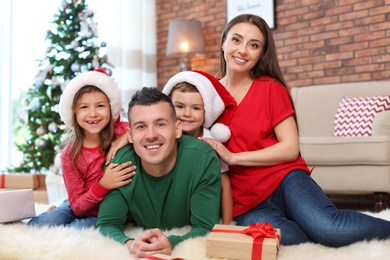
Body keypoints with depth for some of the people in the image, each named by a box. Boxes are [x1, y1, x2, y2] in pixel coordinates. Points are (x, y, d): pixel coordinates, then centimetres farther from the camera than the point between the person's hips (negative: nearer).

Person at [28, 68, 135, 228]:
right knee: (38, 225, -22)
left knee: (85, 226, -33)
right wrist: (102, 185, -32)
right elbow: (77, 207, -13)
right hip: (82, 208, 2)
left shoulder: (123, 132, -15)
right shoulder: (70, 155, -13)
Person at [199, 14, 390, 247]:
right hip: (245, 201, 1)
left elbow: (291, 148, -7)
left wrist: (233, 157, -13)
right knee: (280, 237, -36)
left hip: (284, 178, -1)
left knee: (328, 226, -34)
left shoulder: (270, 88, 1)